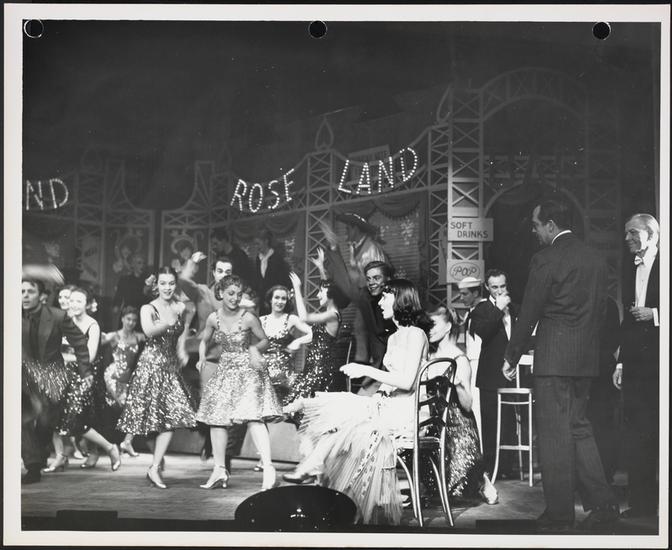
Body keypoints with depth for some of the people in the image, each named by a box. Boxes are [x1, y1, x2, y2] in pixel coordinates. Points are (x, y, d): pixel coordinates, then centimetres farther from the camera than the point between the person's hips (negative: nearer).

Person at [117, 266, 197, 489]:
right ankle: (157, 464, 15)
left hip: (170, 366, 4)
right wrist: (167, 323, -45)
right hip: (150, 365, -4)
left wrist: (182, 354, 10)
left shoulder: (180, 308, 5)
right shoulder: (148, 309, -7)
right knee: (154, 419, 1)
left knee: (172, 415, -7)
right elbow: (149, 331, -27)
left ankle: (155, 467, -4)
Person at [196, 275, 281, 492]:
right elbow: (204, 341, 12)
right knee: (216, 418, 7)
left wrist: (255, 349, -22)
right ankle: (220, 470, 16)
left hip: (248, 370, -5)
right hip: (225, 369, 6)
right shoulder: (214, 318, -4)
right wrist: (202, 358, -8)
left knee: (253, 417, -18)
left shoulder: (248, 318, -15)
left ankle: (268, 467, -22)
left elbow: (265, 340, -1)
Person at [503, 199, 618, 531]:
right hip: (586, 358, 7)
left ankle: (559, 513, 7)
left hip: (554, 357, -7)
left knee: (554, 433, 0)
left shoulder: (546, 259, -11)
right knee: (577, 427, 16)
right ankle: (602, 502, 13)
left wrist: (511, 357, -1)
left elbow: (528, 314, -10)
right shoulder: (596, 260, 11)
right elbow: (600, 310, 14)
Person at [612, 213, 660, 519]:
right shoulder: (630, 272, 16)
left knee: (661, 431, -1)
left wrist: (654, 314, -16)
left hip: (659, 360, -5)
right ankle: (641, 501, 9)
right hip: (635, 363, 6)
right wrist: (620, 362, 13)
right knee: (637, 433, 4)